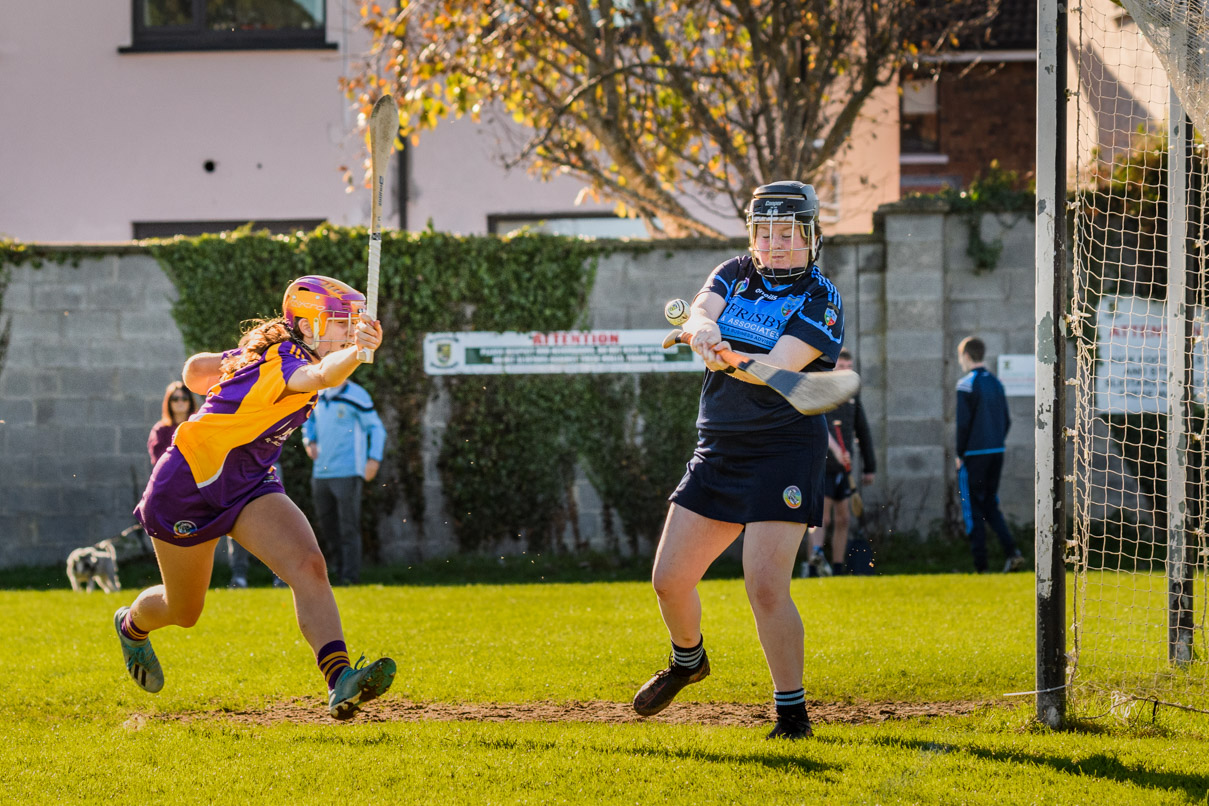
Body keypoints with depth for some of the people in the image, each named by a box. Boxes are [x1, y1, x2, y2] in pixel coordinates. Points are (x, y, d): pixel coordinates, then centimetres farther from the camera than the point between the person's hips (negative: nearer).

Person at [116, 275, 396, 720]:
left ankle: (339, 682, -34)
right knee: (183, 612, 14)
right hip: (188, 486, -8)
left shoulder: (268, 354, 1)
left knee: (308, 566, -20)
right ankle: (132, 625, 52)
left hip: (249, 484, 8)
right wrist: (355, 353, -72)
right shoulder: (283, 362, -27)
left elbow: (197, 369, 14)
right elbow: (320, 376, -54)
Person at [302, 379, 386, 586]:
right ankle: (338, 568, 21)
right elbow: (310, 421, 29)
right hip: (320, 473, 7)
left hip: (347, 473, -7)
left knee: (348, 527, -7)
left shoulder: (356, 396, -8)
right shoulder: (318, 396, 12)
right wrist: (309, 441, 9)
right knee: (326, 526, 11)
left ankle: (350, 575, -6)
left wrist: (374, 460, -15)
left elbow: (376, 428, -5)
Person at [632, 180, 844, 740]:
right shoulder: (736, 274, 8)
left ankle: (792, 710, -6)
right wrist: (703, 331, -35)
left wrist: (728, 358, -42)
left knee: (765, 587, -17)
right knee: (670, 579, 9)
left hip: (784, 452, -6)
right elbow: (698, 316, -11)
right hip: (718, 451, 6)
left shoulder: (819, 300, -9)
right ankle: (687, 659, 39)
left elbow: (780, 367, -23)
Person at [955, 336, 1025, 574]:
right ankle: (1012, 551, -3)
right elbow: (1006, 420, 13)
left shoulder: (967, 384, -11)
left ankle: (980, 565, -1)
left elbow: (963, 423, -14)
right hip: (996, 454, 7)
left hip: (973, 455, -7)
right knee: (991, 505, 15)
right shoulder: (996, 383, 10)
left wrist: (960, 454, -5)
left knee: (973, 509, 1)